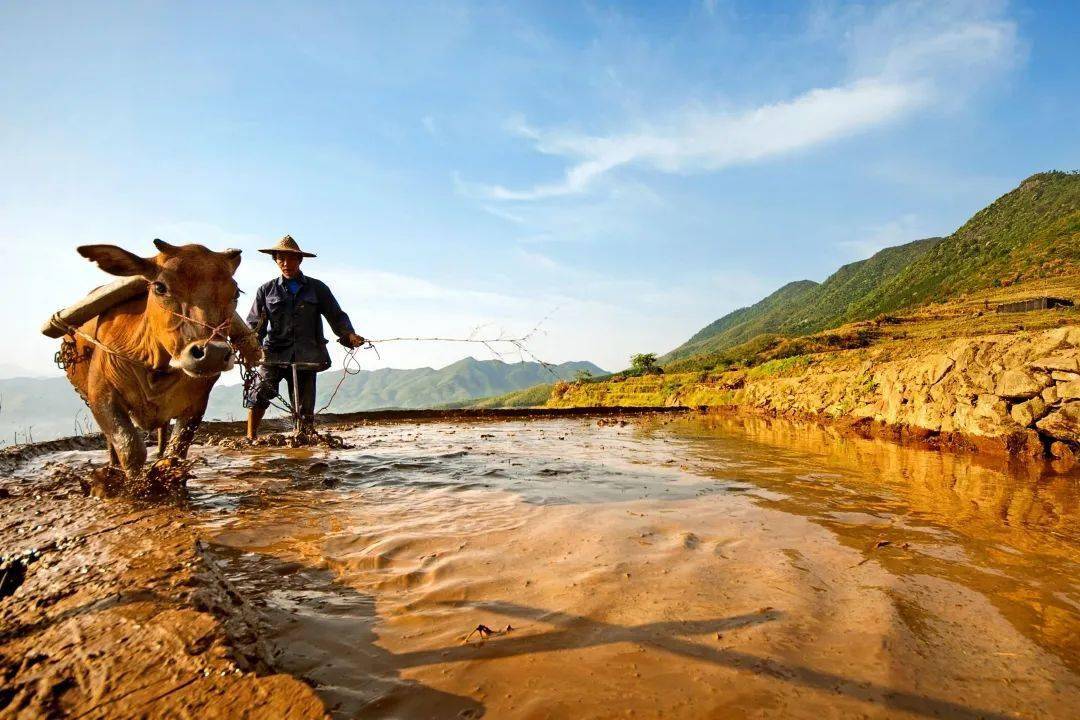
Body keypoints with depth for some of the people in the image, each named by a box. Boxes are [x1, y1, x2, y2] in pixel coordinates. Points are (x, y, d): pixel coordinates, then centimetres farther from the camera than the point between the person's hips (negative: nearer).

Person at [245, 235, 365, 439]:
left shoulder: (317, 288, 8)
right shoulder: (267, 290, 10)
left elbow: (336, 316, 5)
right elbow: (254, 323, 7)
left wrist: (349, 334, -15)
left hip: (306, 355, 0)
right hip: (274, 353, 0)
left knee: (305, 408, 2)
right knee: (260, 393, -19)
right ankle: (250, 439, -7)